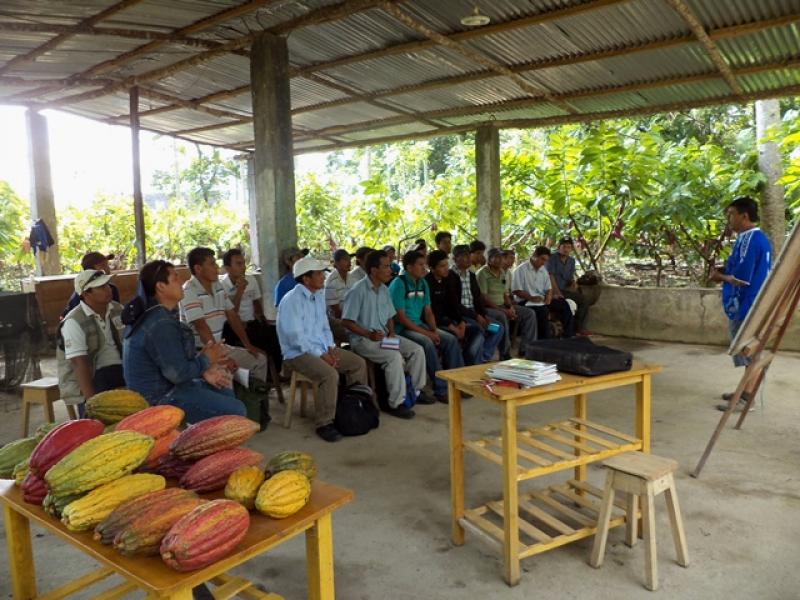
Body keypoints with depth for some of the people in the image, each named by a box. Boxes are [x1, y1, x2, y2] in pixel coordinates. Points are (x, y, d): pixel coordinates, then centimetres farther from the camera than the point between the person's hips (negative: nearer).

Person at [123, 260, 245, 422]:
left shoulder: (152, 313, 7)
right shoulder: (160, 324, -26)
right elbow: (178, 373, -25)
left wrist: (203, 370, 0)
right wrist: (206, 359, -9)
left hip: (161, 385, 11)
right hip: (161, 397, -11)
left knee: (226, 392, 22)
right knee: (236, 411, -13)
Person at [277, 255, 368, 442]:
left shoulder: (319, 295, 10)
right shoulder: (291, 300, -18)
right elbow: (296, 338, -22)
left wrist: (330, 348, 1)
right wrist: (321, 355, -19)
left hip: (322, 348, 9)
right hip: (298, 353, -9)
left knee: (359, 363, 2)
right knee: (330, 374, -32)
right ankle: (324, 424, -19)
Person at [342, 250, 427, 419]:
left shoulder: (384, 289, 9)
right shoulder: (358, 291, -16)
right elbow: (346, 321, -17)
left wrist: (391, 332, -2)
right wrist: (369, 334, -23)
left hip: (383, 336, 8)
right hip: (362, 340, -8)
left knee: (417, 350, -4)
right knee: (395, 356, -31)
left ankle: (416, 391, 11)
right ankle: (396, 403, -21)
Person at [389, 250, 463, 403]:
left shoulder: (422, 283, 10)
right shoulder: (399, 284, -14)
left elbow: (428, 311, 13)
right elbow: (401, 317, -18)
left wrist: (434, 331, -6)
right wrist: (426, 333, -19)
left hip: (419, 324, 8)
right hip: (402, 328, -8)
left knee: (451, 340, -8)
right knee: (427, 343, -32)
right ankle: (441, 389, -23)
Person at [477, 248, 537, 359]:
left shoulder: (502, 272, 14)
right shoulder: (482, 273, -12)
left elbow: (505, 294, 17)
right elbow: (483, 299, -17)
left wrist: (510, 307, -4)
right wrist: (503, 310, -21)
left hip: (502, 306, 8)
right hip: (487, 308, -8)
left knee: (530, 313, -3)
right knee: (502, 317, -38)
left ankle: (526, 349, -1)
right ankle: (505, 355, -29)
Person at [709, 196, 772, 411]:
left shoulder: (749, 240, -20)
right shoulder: (759, 238, 13)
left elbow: (741, 278, -23)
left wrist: (719, 276, -7)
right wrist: (724, 272, 4)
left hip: (745, 306, -10)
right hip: (752, 304, 10)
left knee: (748, 354, -2)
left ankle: (746, 399, 5)